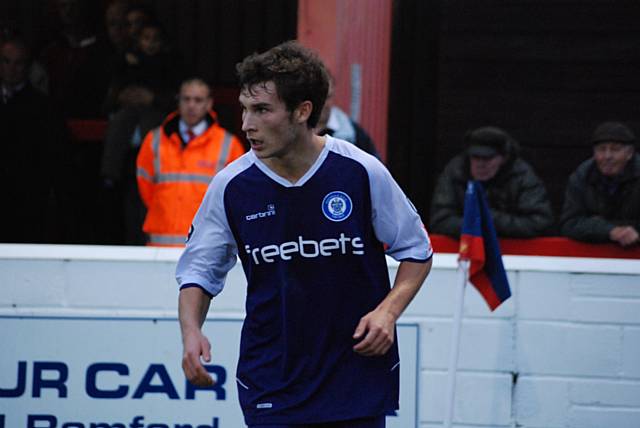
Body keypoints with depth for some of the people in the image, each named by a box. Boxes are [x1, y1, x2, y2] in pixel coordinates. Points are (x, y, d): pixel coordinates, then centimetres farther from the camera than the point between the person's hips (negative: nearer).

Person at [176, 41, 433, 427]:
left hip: (360, 379, 0)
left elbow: (417, 251, 4)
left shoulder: (362, 173, -9)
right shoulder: (231, 186, -7)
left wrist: (388, 311, -12)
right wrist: (191, 330, -14)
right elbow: (200, 269, 5)